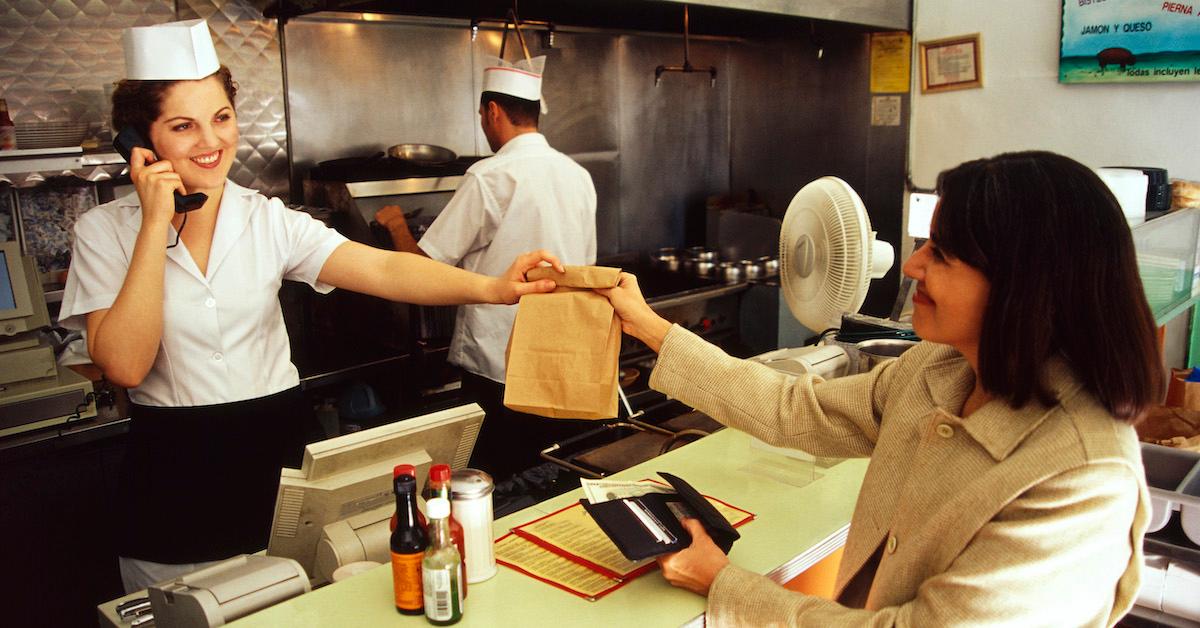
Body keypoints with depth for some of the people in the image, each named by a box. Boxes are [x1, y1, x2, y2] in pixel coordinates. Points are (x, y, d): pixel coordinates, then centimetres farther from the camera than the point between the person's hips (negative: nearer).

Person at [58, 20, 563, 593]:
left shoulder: (270, 220, -3)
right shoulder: (105, 231, -5)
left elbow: (383, 270, -19)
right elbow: (125, 366, -18)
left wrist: (493, 286, -36)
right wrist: (156, 223, -19)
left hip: (277, 444, 2)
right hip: (173, 467, -1)